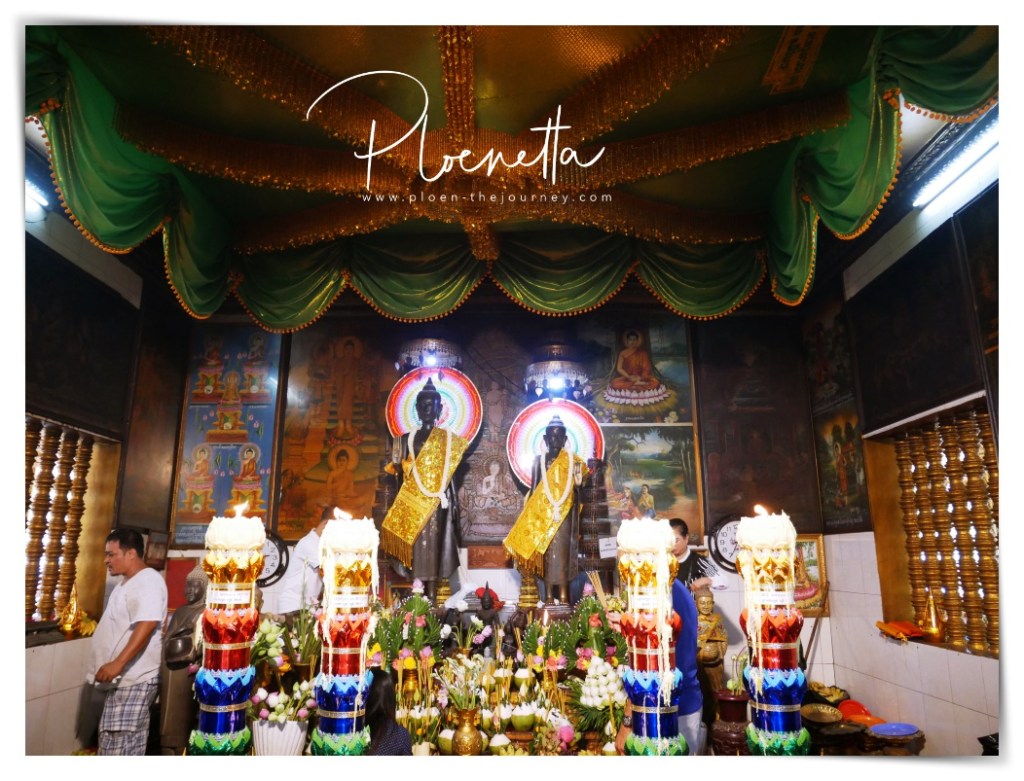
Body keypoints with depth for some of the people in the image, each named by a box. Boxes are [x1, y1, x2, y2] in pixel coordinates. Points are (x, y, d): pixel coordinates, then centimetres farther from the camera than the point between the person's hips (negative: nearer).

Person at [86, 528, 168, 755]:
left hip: (134, 679, -10)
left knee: (122, 748, -8)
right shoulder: (126, 583, 16)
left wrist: (118, 663, -31)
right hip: (121, 678, 10)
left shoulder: (148, 581, -17)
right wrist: (112, 667, 24)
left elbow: (146, 627, -27)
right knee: (111, 742, 16)